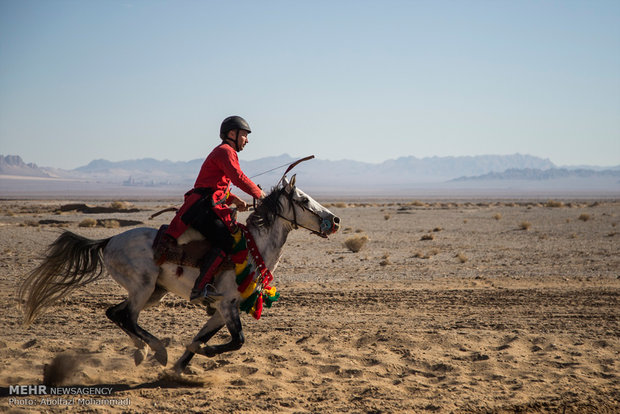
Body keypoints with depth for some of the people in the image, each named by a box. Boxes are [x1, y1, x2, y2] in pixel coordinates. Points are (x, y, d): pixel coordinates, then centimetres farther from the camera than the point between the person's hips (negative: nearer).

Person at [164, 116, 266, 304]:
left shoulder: (224, 152, 27)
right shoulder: (225, 151, -6)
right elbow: (239, 178, -18)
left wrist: (235, 200, 18)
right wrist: (259, 193, -6)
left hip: (209, 207, 11)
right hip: (203, 208, -11)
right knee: (225, 243, -24)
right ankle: (199, 288, -32)